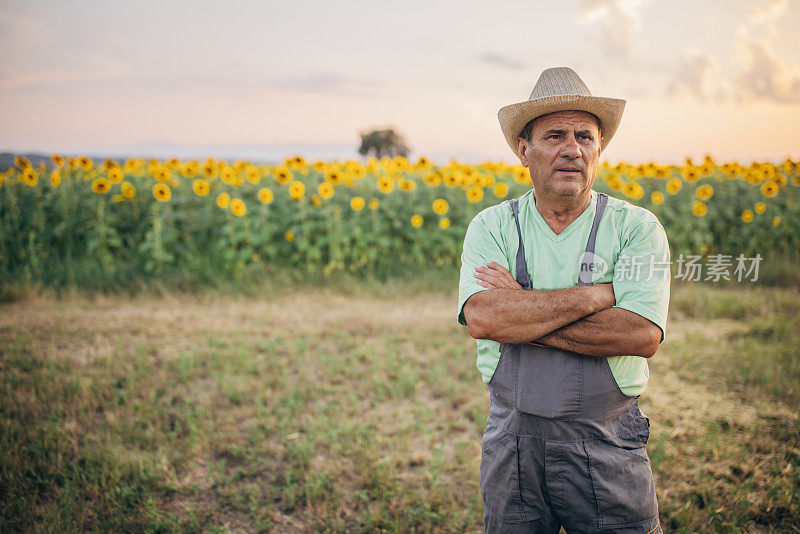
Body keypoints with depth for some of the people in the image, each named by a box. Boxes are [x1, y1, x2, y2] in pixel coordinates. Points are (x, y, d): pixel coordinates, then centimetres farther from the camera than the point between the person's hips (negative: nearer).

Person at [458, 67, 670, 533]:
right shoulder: (491, 227, -2)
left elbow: (643, 335, -19)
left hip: (608, 445, -1)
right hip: (513, 441, 1)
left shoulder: (638, 227, -5)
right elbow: (482, 318, -20)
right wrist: (597, 294, -18)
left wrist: (524, 312, -17)